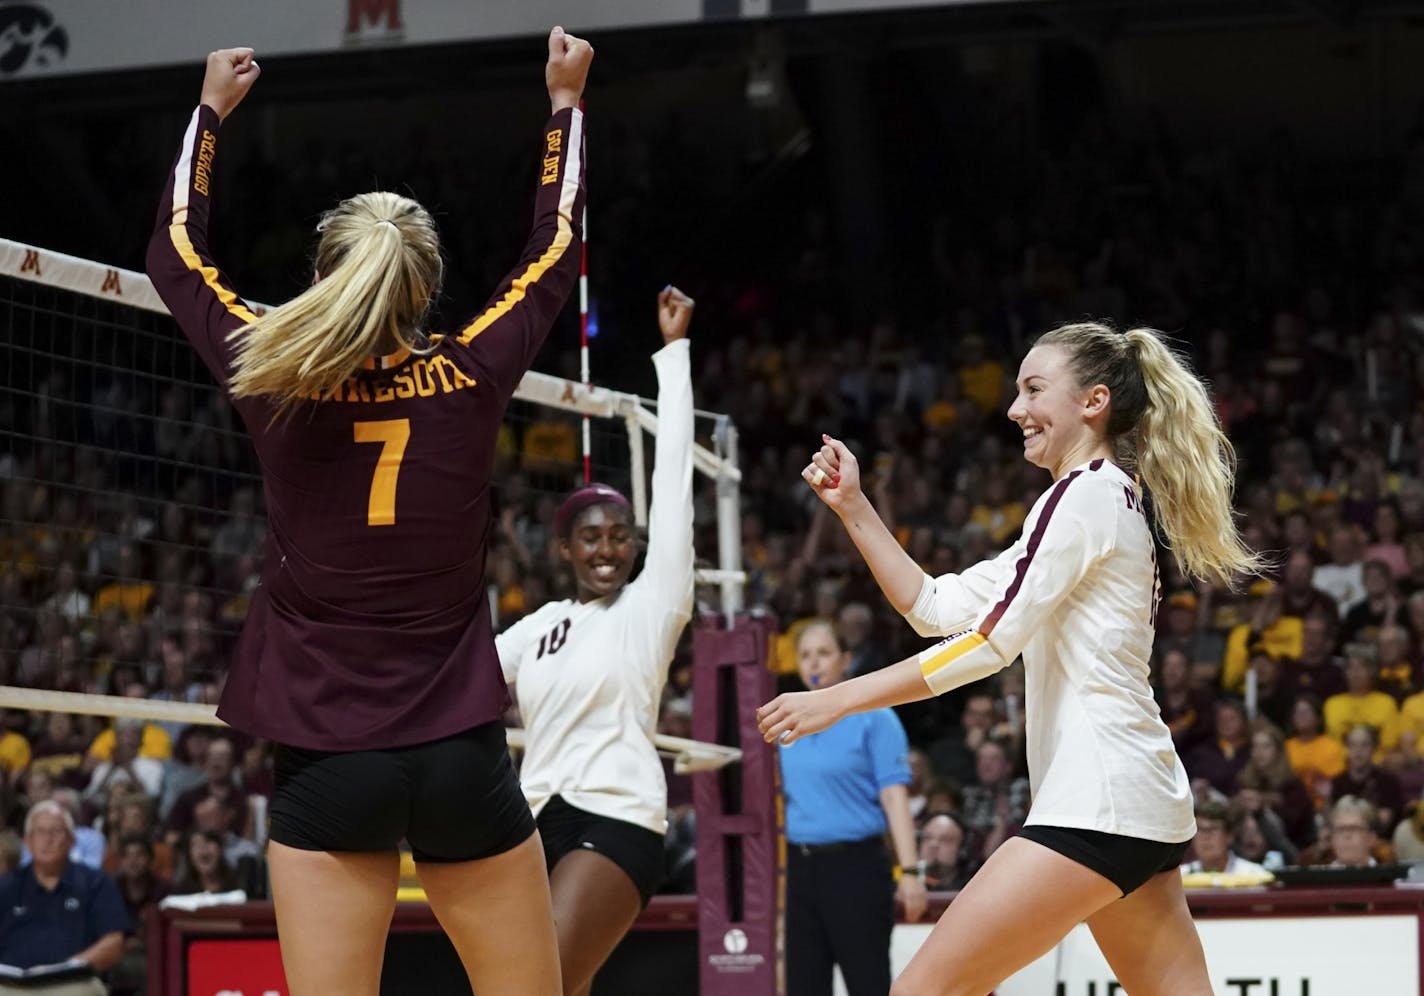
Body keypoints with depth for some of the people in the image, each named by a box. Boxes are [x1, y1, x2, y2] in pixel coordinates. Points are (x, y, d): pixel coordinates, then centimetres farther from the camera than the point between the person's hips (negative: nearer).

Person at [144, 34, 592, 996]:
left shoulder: (279, 384, -3)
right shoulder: (470, 378, -2)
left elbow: (177, 252, 14)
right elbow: (556, 251, 16)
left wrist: (211, 110, 28)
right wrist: (565, 103, 29)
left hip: (329, 762, -1)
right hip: (464, 757, 1)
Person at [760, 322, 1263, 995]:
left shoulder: (1086, 492, -8)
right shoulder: (1108, 496, 22)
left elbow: (990, 641, -15)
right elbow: (939, 608, 19)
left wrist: (836, 700, -15)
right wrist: (853, 508, 12)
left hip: (1100, 795, -10)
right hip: (1141, 808, 10)